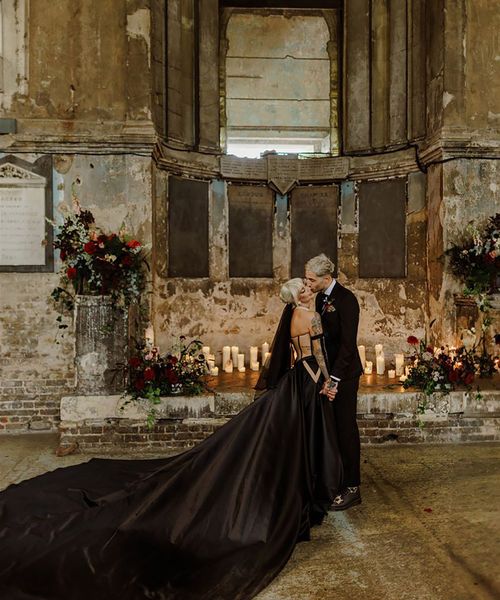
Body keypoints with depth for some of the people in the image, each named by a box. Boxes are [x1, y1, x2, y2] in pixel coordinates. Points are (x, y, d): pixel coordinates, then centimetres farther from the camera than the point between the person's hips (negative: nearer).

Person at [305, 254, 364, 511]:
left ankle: (352, 488, 9)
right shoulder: (321, 298, 10)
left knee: (346, 428, -1)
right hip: (327, 369, 8)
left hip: (344, 374, -8)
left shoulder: (346, 299, -16)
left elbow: (348, 343, -20)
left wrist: (334, 378, -23)